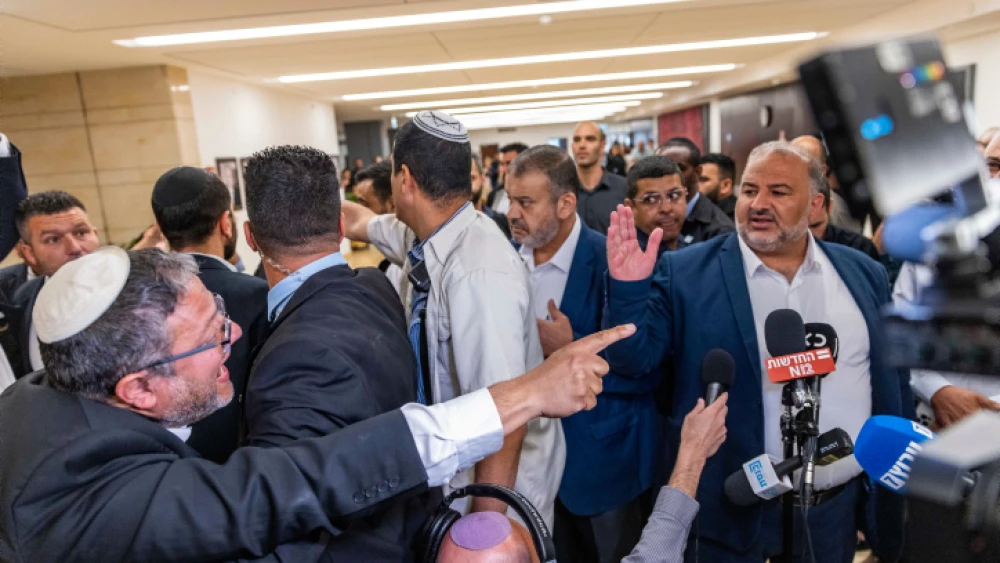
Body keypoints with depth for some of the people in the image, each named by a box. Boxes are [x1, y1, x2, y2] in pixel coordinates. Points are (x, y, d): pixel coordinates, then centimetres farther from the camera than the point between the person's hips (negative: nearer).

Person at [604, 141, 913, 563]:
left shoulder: (863, 274, 2)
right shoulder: (685, 273, -10)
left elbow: (894, 379, 9)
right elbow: (632, 360, -13)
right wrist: (629, 288, -28)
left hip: (839, 506, 4)